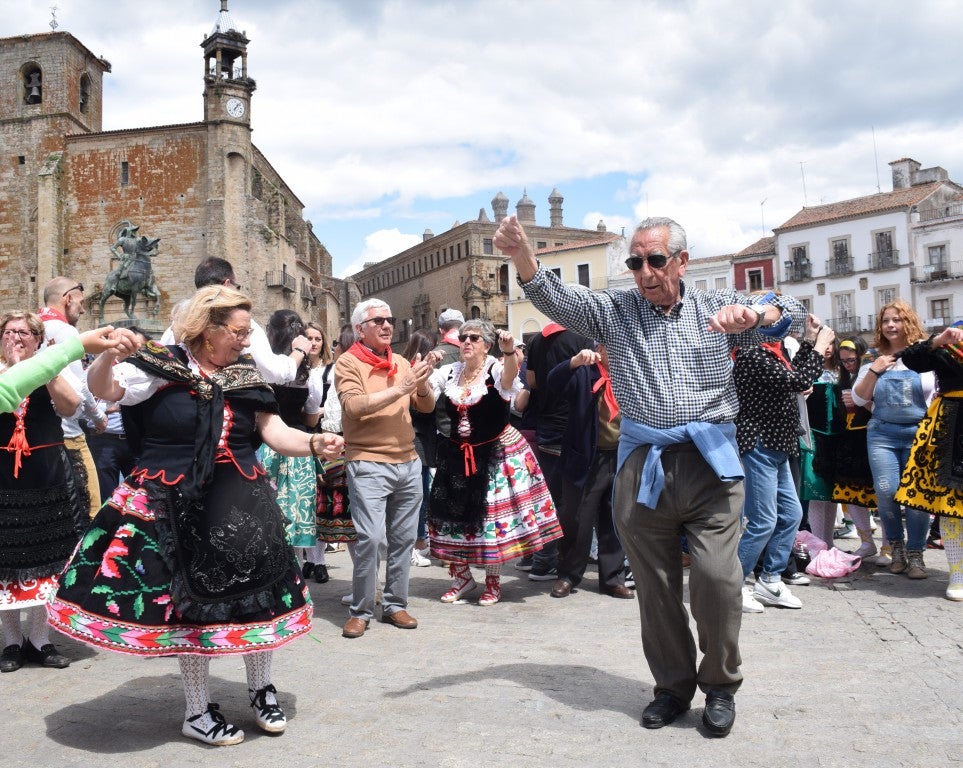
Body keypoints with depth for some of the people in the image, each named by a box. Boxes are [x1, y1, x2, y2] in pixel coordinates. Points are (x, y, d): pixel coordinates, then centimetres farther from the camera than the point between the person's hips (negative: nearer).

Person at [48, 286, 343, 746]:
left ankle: (261, 689, 30)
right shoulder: (161, 366, -7)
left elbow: (275, 432, 1)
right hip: (177, 506, -4)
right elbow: (103, 390, -17)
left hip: (241, 506, 4)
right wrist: (108, 355, -38)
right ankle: (197, 712, 23)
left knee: (256, 595, 8)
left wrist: (314, 444, -18)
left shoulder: (246, 375, 6)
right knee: (189, 604, 5)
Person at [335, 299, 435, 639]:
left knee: (404, 538, 8)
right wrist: (400, 388, -22)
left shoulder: (401, 362, 13)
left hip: (408, 462, 6)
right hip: (368, 464, -5)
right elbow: (354, 405, -19)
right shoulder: (348, 363, -3)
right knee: (370, 537, -11)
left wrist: (421, 382, -9)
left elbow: (427, 406, 12)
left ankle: (395, 604, 22)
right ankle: (360, 610, 4)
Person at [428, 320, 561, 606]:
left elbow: (509, 376, -35)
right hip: (457, 456, 5)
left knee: (493, 514, 2)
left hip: (494, 454, -4)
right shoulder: (449, 372, 3)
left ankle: (493, 580, 21)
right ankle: (462, 576, 27)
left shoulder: (497, 370, -12)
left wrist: (509, 352, -56)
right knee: (453, 513, 9)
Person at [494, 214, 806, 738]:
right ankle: (673, 685, 29)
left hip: (710, 460, -1)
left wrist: (754, 314, -19)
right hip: (642, 465, 1)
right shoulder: (615, 310, 8)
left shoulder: (717, 307, 9)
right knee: (655, 585, 9)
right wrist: (522, 258, -26)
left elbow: (793, 312, 4)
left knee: (717, 577, -9)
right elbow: (558, 300, -7)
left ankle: (720, 685, 16)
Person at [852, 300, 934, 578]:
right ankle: (896, 545, 16)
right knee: (886, 491, -7)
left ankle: (915, 552, 12)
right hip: (883, 434, 2)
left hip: (920, 434, -2)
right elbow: (859, 398, 7)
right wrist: (874, 371, -4)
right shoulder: (874, 360, 9)